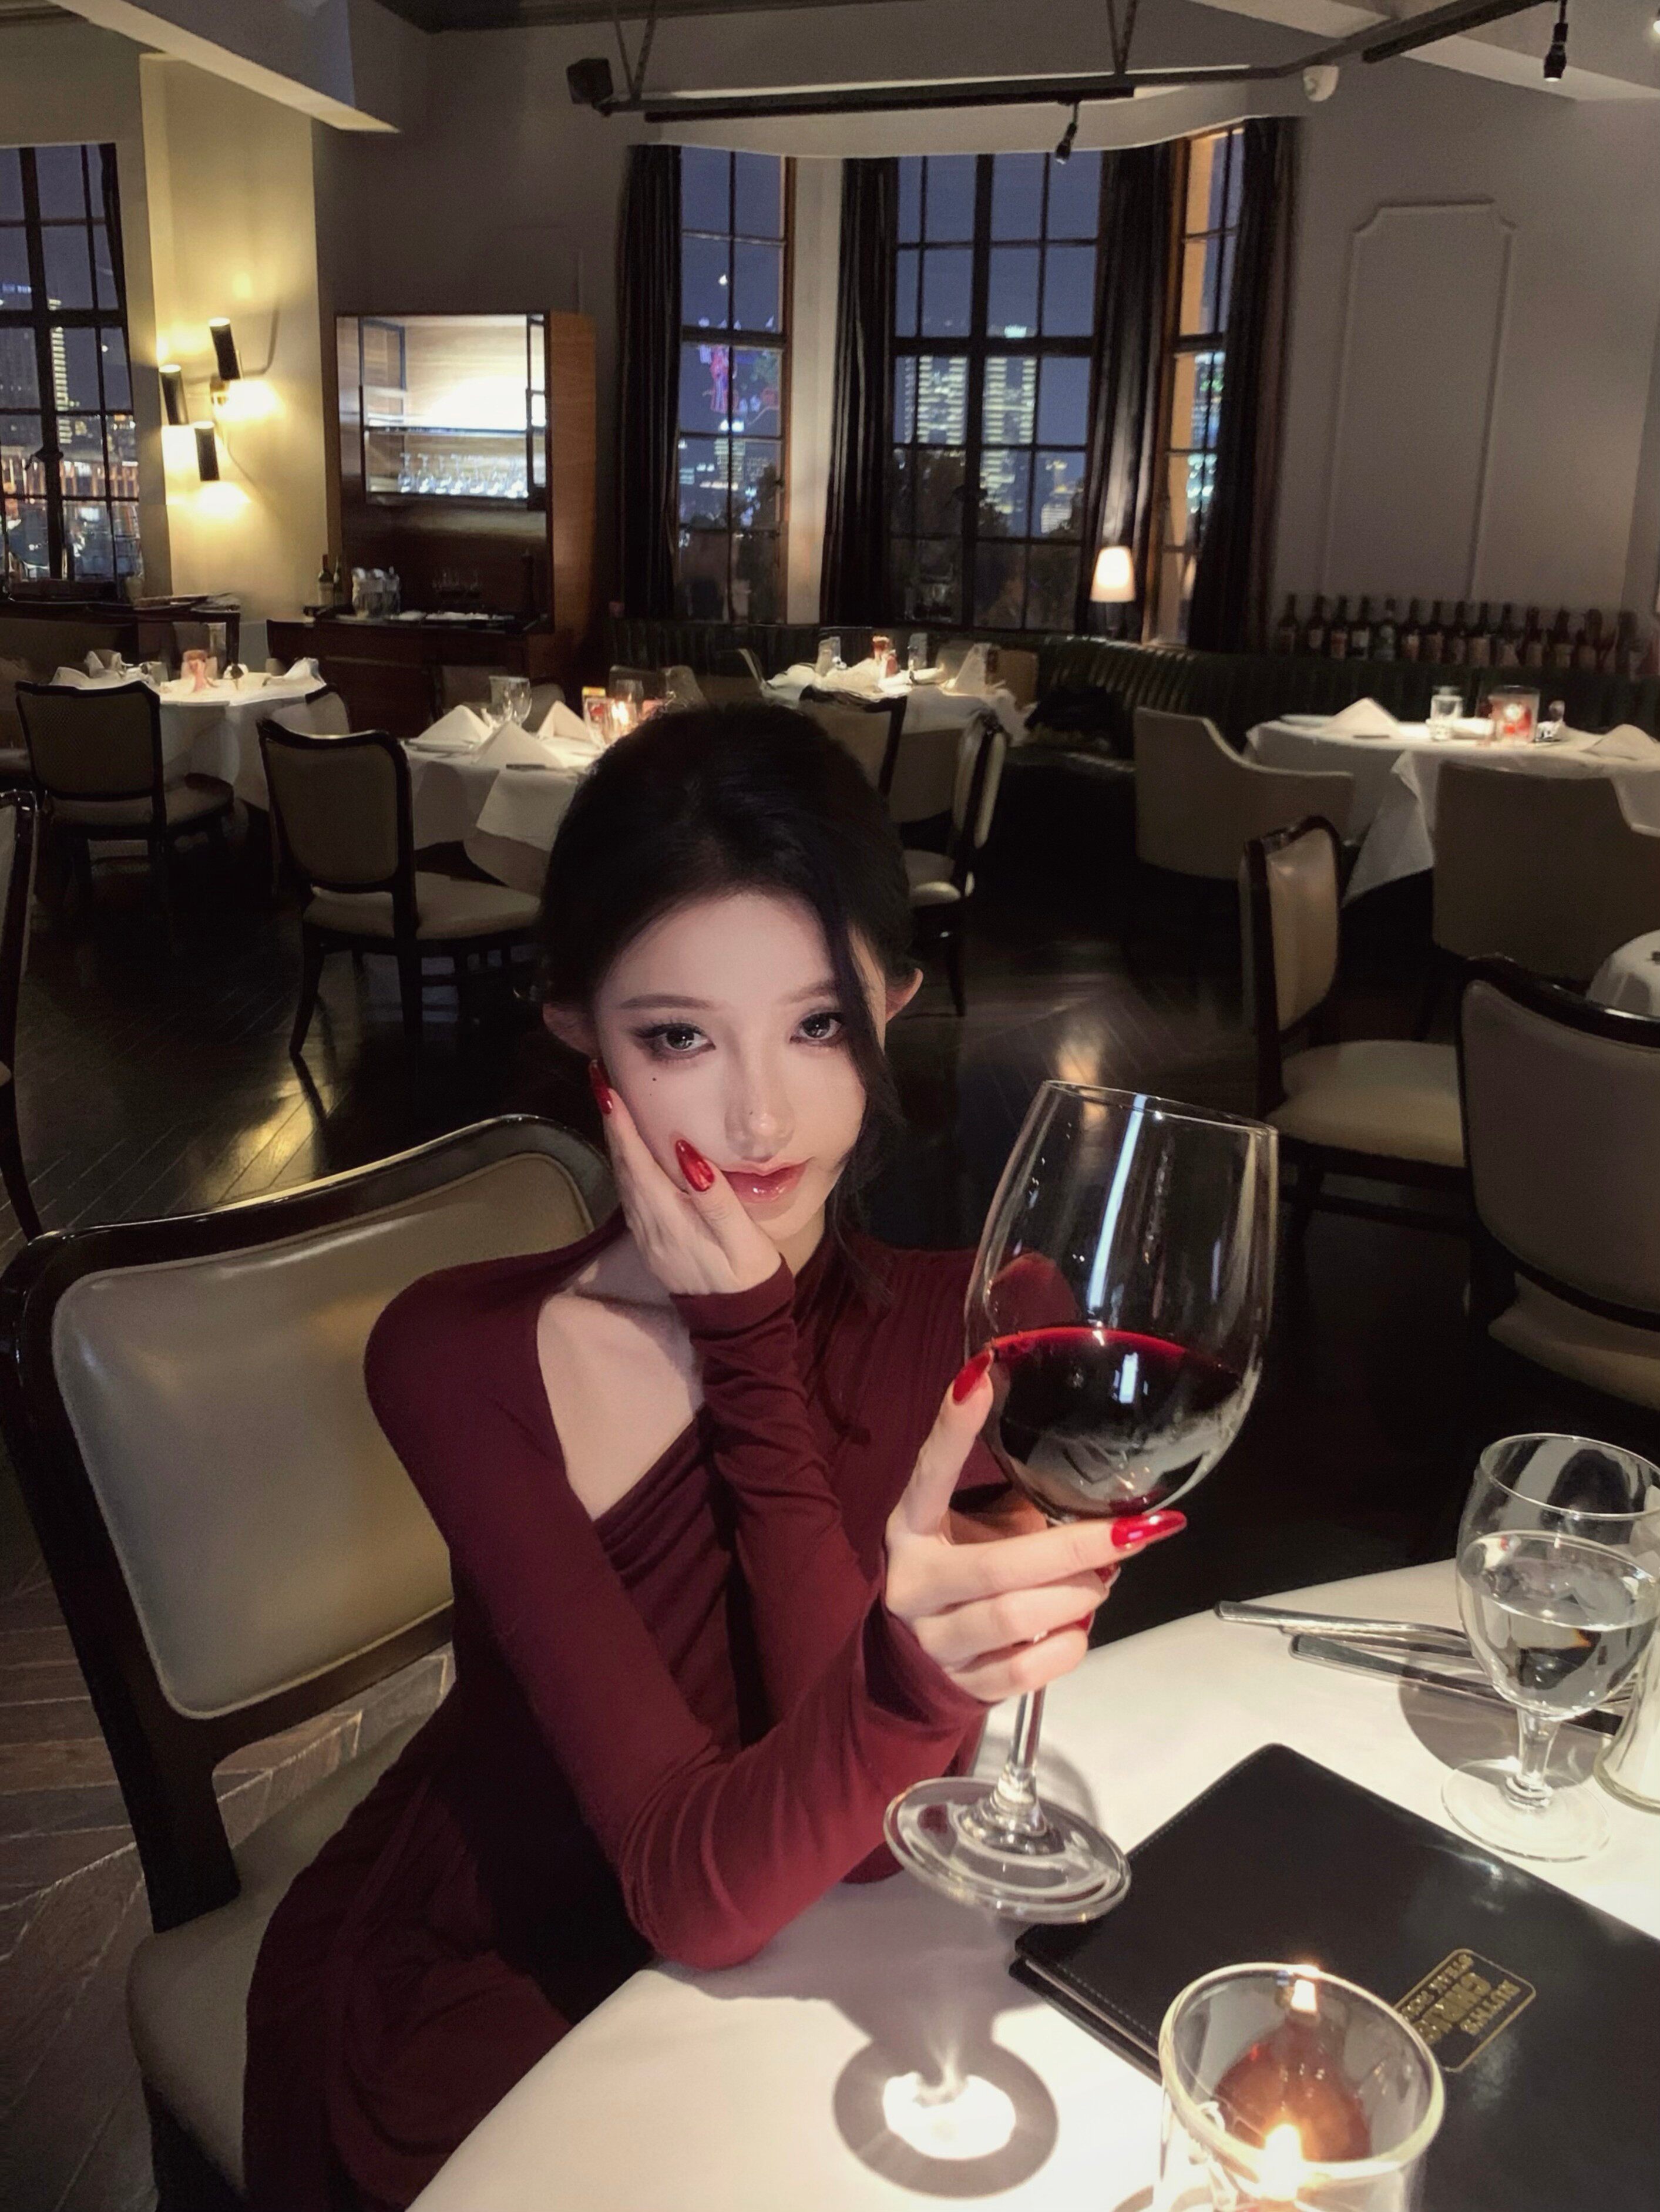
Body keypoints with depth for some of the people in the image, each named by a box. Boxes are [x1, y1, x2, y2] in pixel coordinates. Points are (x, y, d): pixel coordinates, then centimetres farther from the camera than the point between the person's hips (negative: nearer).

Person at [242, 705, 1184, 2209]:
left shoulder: (974, 1322, -11)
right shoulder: (464, 1355, -18)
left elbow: (867, 1833, -19)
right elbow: (694, 1889, -25)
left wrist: (752, 1353, -24)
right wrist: (913, 1678, -45)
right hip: (462, 2011, -2)